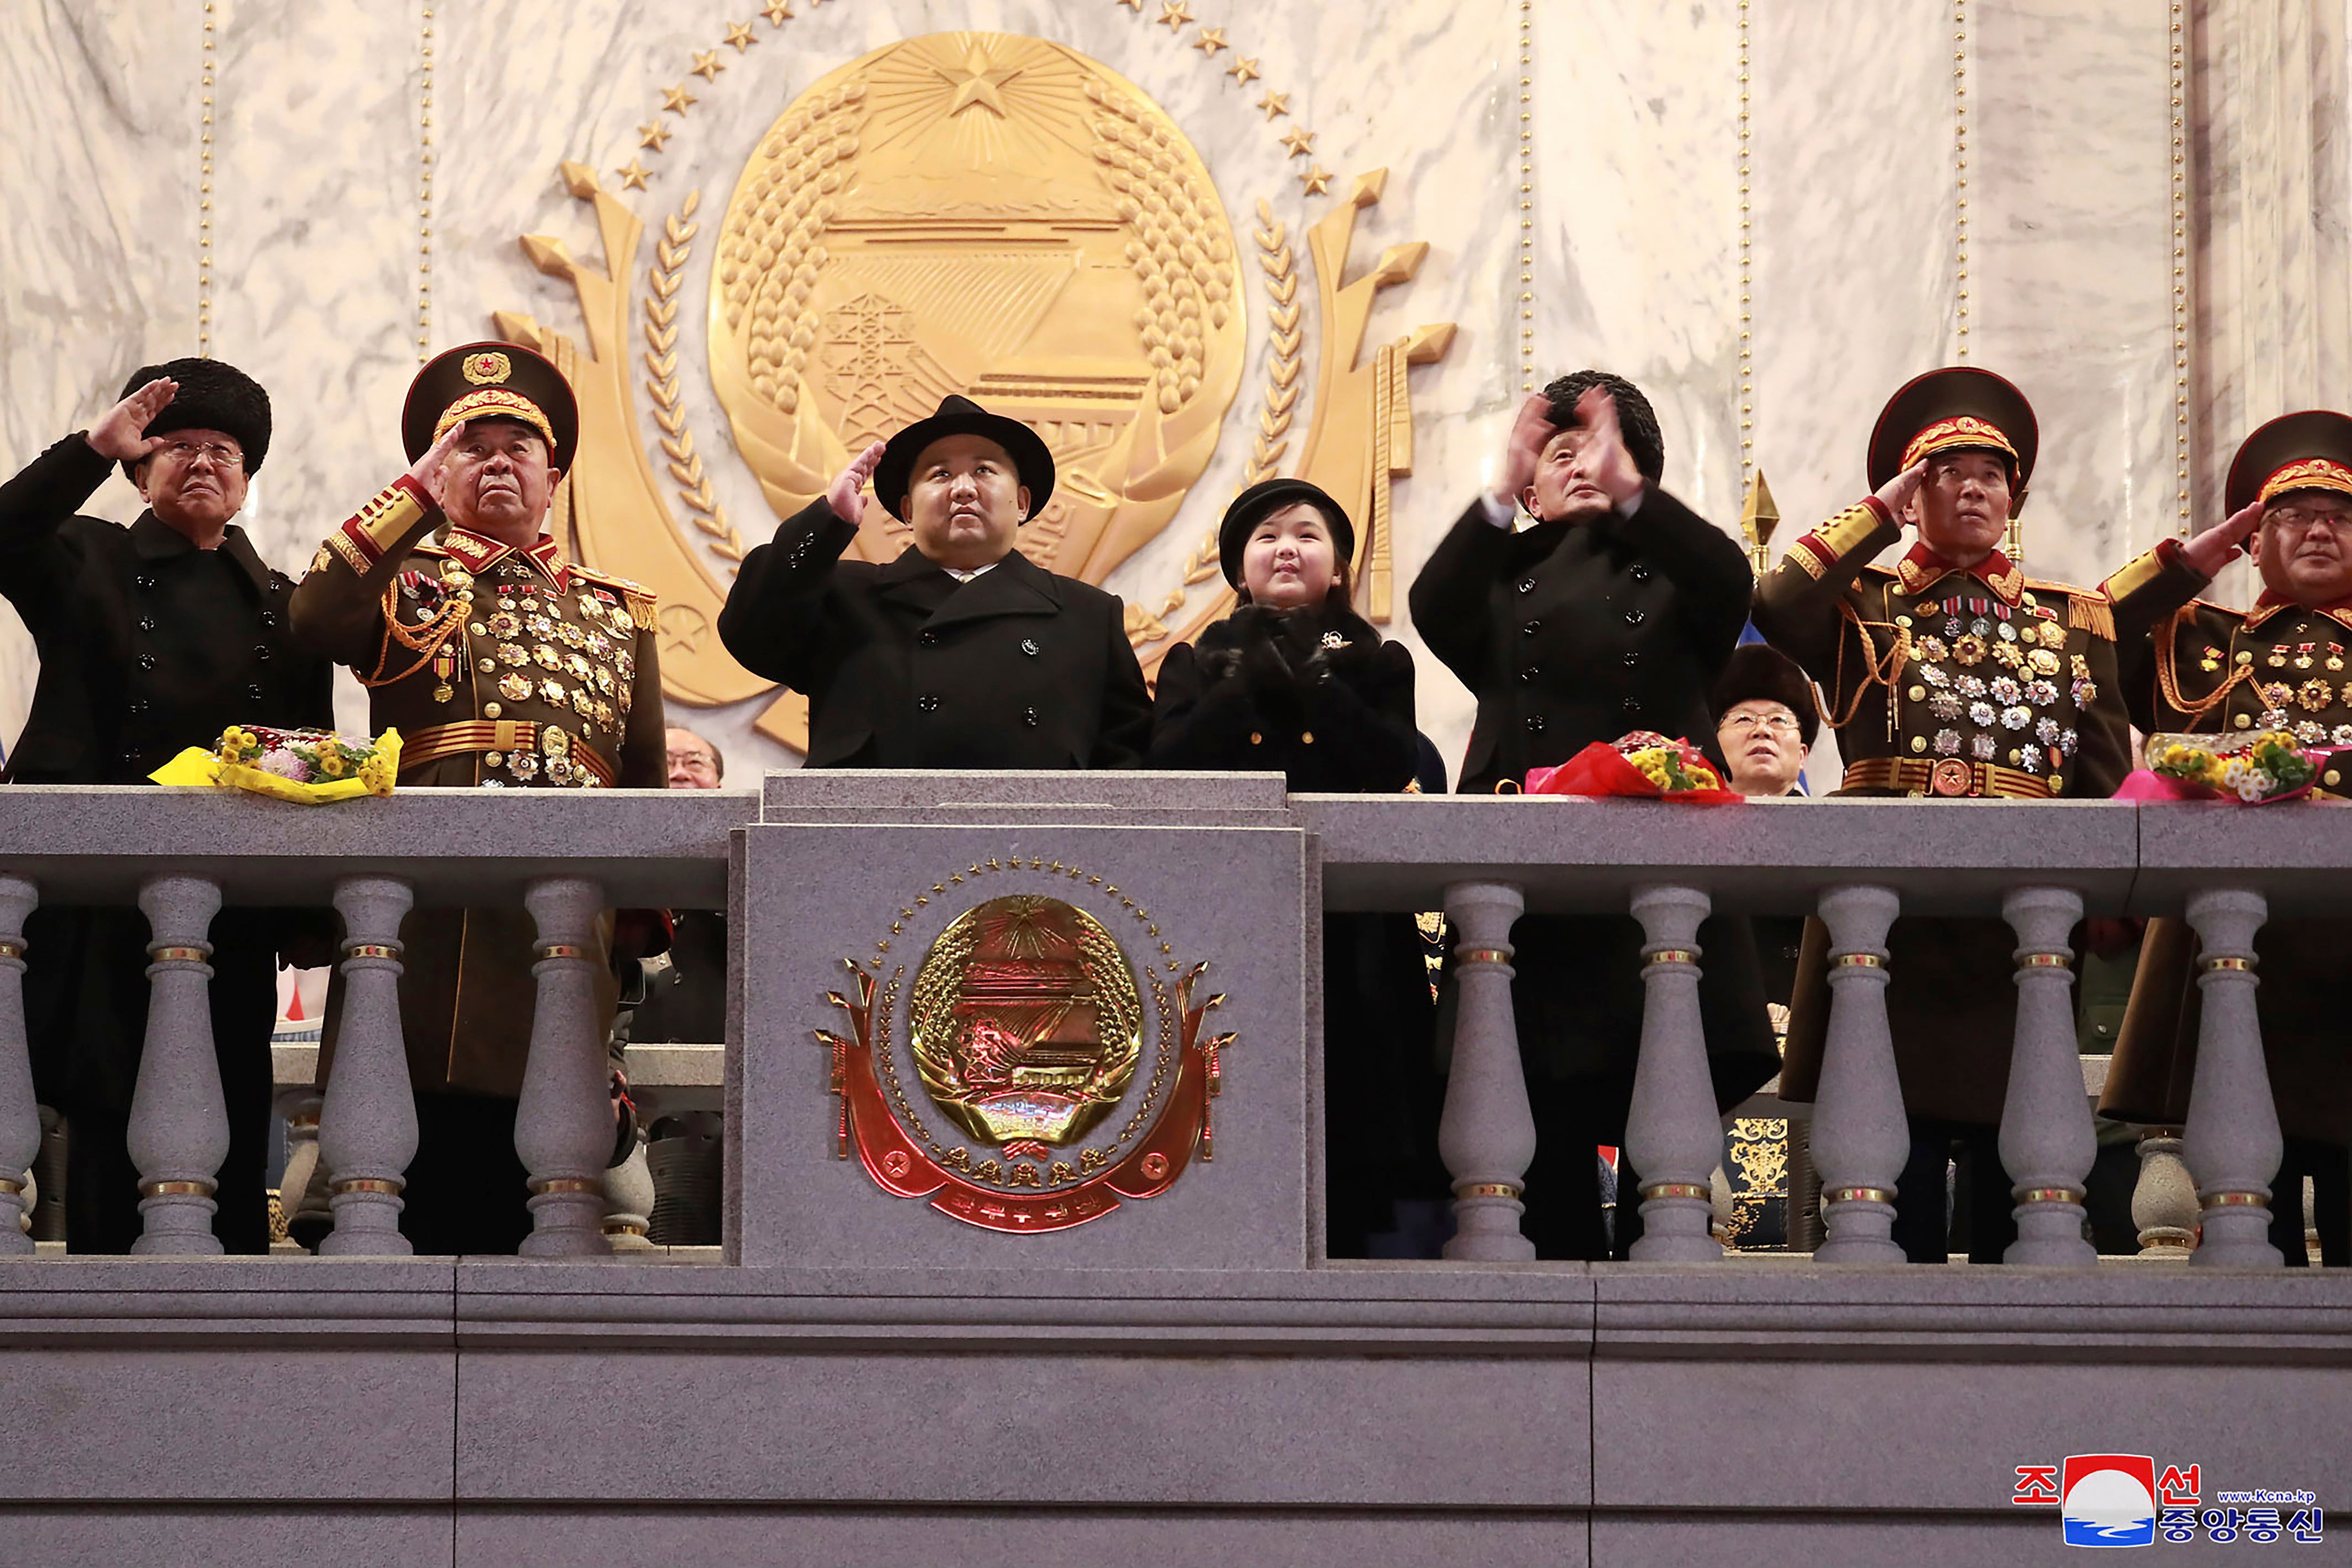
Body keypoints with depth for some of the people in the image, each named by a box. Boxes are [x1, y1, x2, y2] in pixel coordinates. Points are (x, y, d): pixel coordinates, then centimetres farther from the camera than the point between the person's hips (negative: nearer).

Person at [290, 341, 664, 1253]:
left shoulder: (616, 612, 23)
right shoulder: (404, 578, 15)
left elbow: (647, 781, 21)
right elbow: (313, 621, -9)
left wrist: (646, 928, 12)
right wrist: (419, 491, -3)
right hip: (422, 898, -2)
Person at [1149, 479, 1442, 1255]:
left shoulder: (1377, 664, 16)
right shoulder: (1198, 664, 18)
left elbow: (1394, 764, -3)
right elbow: (1168, 764, 0)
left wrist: (1309, 680, -7)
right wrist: (1250, 682, -7)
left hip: (1347, 935, 0)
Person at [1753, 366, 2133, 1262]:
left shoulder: (2071, 620, 16)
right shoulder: (1864, 606, 11)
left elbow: (2107, 783, 11)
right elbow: (1773, 610, -12)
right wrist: (1879, 512, -2)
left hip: (2022, 924, 2)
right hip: (1884, 910, -2)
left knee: (2013, 1171, 1)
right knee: (1897, 1155, -3)